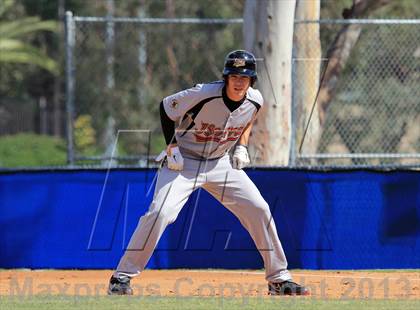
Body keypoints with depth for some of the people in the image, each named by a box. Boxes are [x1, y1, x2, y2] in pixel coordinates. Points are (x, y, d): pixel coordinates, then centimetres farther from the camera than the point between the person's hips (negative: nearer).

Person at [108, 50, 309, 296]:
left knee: (259, 210, -3)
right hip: (184, 161, -5)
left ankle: (279, 279, 10)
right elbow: (166, 108, -11)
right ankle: (122, 277, -15)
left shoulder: (255, 101, -10)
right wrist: (172, 148, -16)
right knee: (160, 213, -23)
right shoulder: (203, 95, -26)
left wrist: (242, 147, 0)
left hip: (221, 163, 5)